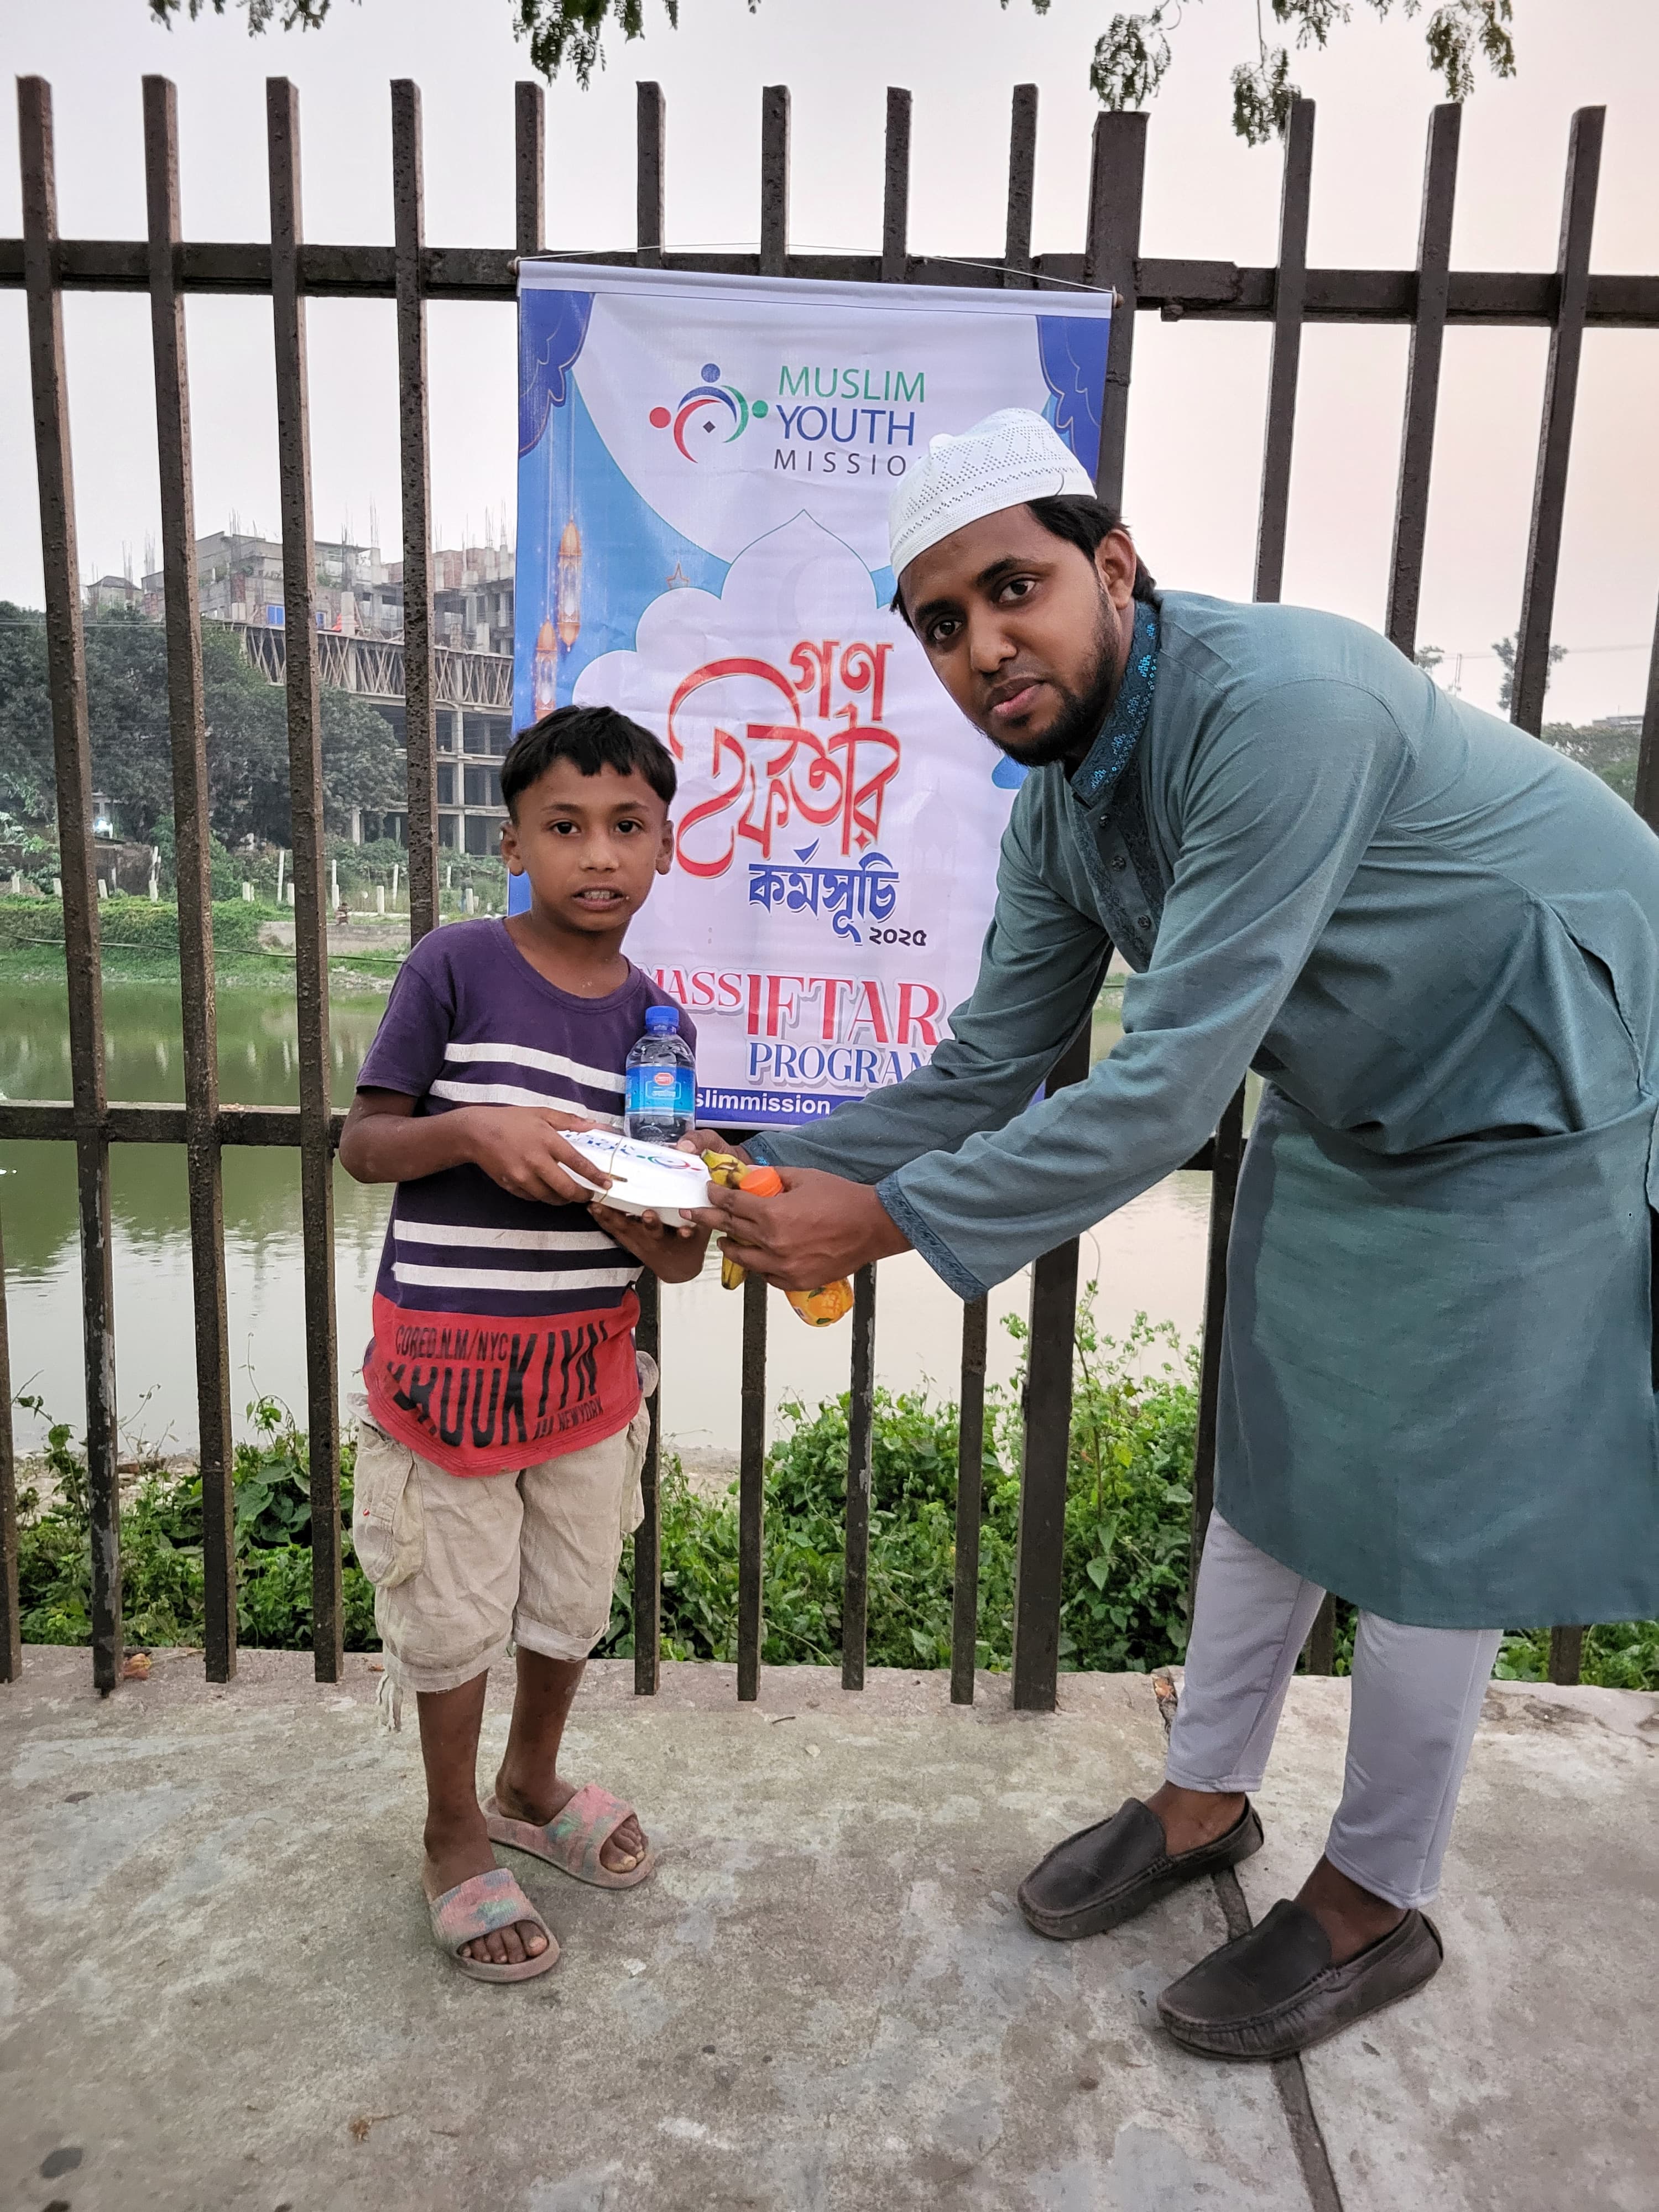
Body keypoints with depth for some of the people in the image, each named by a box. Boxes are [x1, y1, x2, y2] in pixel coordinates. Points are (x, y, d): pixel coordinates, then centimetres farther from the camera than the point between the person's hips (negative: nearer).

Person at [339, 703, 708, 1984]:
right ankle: (456, 1839, 36)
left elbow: (676, 1254, 2)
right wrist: (471, 1130, -25)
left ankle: (532, 1787, 47)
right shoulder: (456, 968, -11)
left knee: (575, 1598, 19)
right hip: (447, 1353, -4)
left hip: (591, 1356, 4)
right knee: (457, 1609, 10)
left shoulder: (656, 1016, 0)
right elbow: (364, 1141, -7)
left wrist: (659, 1219, -21)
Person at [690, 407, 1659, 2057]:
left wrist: (890, 1220, -33)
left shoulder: (1276, 701, -33)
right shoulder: (1059, 803, -6)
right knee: (1272, 1466, 14)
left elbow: (1171, 1084, -36)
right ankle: (1203, 1801, 35)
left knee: (1427, 1516, 1)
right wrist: (787, 1179, -9)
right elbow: (988, 1067, -1)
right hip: (1345, 1114, 8)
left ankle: (1374, 1904, 25)